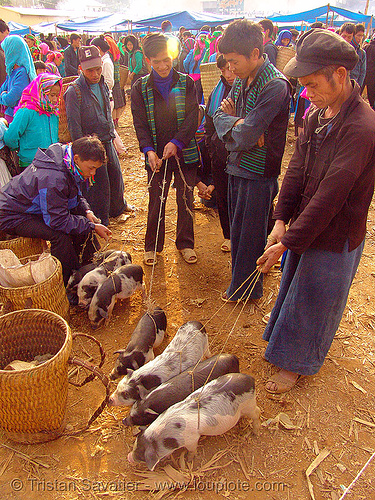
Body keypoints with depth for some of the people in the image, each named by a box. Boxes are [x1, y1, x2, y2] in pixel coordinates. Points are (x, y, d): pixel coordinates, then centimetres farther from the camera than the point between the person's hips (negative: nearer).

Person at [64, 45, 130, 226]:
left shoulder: (102, 84, 6)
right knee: (98, 183, 0)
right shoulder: (74, 91, -18)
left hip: (107, 141, 8)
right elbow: (73, 125, -17)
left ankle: (118, 208, 45)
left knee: (115, 174, 21)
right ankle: (100, 221, 17)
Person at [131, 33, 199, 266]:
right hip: (156, 156, 0)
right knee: (156, 202, 7)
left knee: (185, 200, 9)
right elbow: (140, 123, -2)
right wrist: (148, 150, -19)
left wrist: (176, 142, -20)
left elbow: (193, 118, -6)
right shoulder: (141, 88, 3)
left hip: (185, 153, 0)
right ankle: (153, 246, 24)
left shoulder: (186, 83, 1)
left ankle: (185, 243, 27)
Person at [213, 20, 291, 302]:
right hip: (238, 166, 8)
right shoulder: (242, 81, 6)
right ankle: (241, 280, 37)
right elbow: (219, 117, 7)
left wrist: (231, 125, -6)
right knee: (237, 228, 18)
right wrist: (237, 122, -13)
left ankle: (246, 289, 24)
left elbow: (245, 136, -26)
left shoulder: (275, 86, -21)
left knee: (249, 234, 5)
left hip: (259, 173, -8)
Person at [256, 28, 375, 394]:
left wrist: (289, 242, -24)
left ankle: (297, 364, 35)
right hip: (306, 226, 7)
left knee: (312, 301, 11)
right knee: (293, 289, 23)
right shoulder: (317, 114, -1)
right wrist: (282, 219, -9)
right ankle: (284, 343, 49)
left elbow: (329, 196, -28)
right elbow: (297, 168, -1)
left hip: (335, 237, -7)